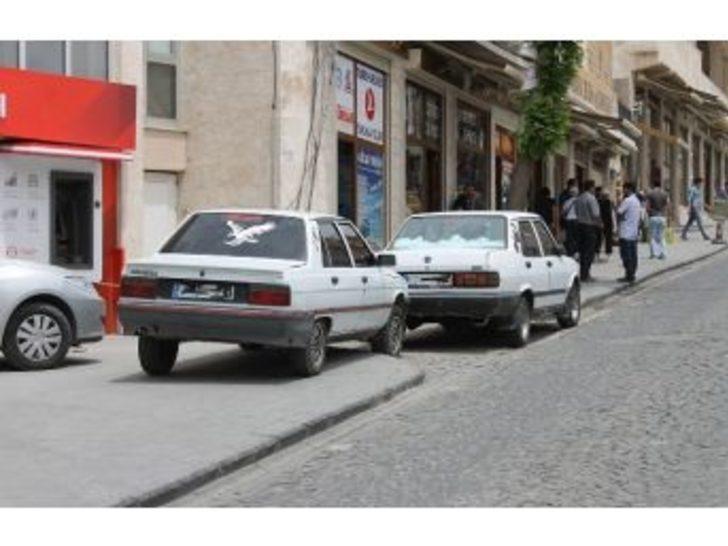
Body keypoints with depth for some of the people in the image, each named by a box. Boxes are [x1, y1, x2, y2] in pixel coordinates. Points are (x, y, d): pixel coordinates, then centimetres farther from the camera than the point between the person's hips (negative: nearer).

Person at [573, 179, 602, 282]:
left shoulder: (578, 198, 9)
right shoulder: (591, 198, -15)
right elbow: (595, 214, -16)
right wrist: (599, 224, -1)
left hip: (579, 225, 8)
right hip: (589, 226, -8)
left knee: (582, 251, 13)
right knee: (589, 252, -3)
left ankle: (583, 273, 18)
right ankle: (585, 275, -4)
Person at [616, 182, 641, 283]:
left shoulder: (627, 201, -15)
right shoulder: (637, 201, 14)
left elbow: (619, 213, -16)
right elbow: (640, 213, 18)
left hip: (626, 233, -9)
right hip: (634, 232, 9)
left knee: (626, 255, -7)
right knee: (633, 255, 10)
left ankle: (629, 276, -8)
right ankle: (632, 275, 13)